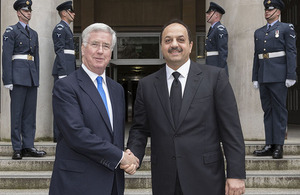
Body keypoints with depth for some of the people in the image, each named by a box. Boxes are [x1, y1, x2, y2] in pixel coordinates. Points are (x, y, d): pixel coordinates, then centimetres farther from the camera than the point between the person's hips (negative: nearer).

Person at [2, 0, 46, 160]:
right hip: (18, 74, -6)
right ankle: (17, 148, 2)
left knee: (30, 112, 6)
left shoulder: (34, 33, 20)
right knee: (17, 112, -3)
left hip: (32, 75, 6)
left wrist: (37, 78, 15)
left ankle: (28, 146, 11)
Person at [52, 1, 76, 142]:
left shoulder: (66, 28, 22)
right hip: (63, 70, -10)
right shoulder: (60, 28, -8)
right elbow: (59, 51, -16)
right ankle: (59, 135, -4)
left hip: (68, 70, 10)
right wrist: (62, 73, -22)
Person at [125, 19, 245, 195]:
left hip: (205, 180, -2)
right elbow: (140, 129, 10)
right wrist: (133, 155, -10)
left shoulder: (215, 77, -2)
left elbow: (231, 129, -4)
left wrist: (236, 174, -9)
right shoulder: (147, 85, 6)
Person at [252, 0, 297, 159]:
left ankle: (278, 146, 0)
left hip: (278, 77, -6)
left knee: (279, 110, -3)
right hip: (263, 77, 6)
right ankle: (269, 145, 10)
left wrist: (291, 76, -12)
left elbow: (291, 53, -4)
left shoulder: (287, 28, 3)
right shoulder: (258, 32, 19)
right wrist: (255, 78, 13)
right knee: (267, 110, 7)